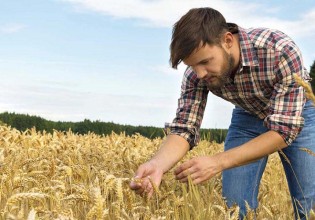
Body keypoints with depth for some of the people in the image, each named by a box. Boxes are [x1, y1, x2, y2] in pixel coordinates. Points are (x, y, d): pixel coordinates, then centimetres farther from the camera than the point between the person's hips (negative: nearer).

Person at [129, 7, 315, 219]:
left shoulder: (281, 50, -37)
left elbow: (285, 129, -37)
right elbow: (184, 128, -24)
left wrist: (218, 162, -45)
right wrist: (157, 164, -46)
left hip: (296, 115, -2)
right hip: (247, 116, 3)